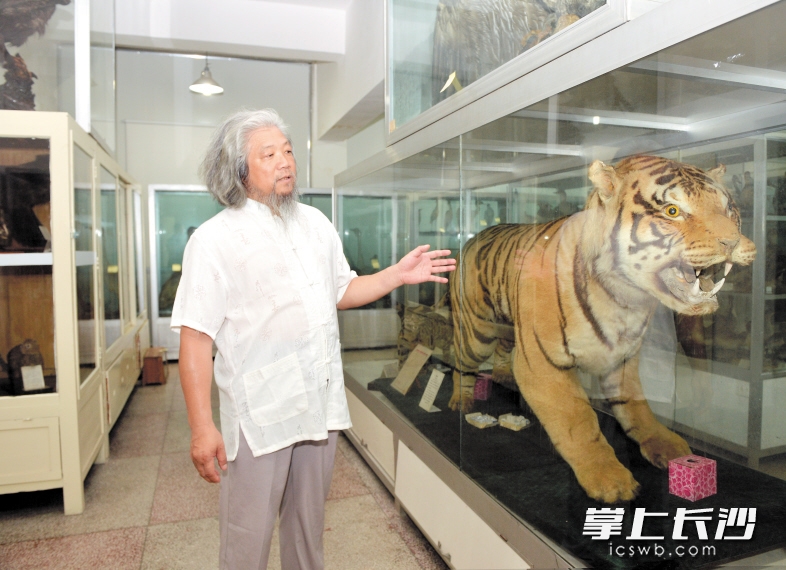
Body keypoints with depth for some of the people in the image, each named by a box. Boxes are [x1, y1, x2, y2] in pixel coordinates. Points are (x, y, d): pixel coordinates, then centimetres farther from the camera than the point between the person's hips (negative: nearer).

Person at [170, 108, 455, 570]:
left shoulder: (316, 223, 10)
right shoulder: (215, 239, -10)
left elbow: (342, 291, 19)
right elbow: (196, 338, -14)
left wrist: (399, 275, 7)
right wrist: (202, 427, -18)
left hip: (322, 405, 5)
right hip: (259, 414, -5)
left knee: (309, 523, 21)